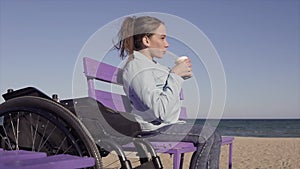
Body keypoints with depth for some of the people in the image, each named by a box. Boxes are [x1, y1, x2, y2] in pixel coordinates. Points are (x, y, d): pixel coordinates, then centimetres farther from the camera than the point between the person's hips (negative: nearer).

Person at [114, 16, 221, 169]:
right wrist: (175, 75, -20)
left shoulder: (149, 64, 16)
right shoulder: (137, 68, -18)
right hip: (153, 129, -10)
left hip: (164, 125, 10)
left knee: (214, 137, 6)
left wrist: (182, 74, 10)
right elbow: (162, 111, -27)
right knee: (207, 136, -18)